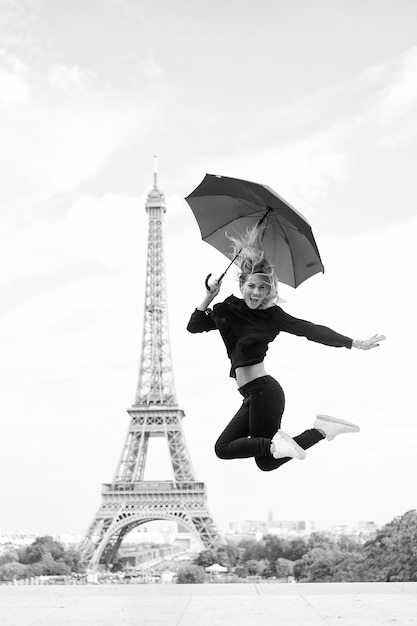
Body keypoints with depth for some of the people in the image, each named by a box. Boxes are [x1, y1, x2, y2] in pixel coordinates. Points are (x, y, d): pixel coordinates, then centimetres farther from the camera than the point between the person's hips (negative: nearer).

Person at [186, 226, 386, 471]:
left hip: (264, 391, -8)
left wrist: (356, 344, -11)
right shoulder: (230, 309, 8)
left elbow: (312, 330, -9)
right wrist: (209, 297, -1)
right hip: (253, 395, 8)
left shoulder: (271, 316, -8)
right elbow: (194, 326, 12)